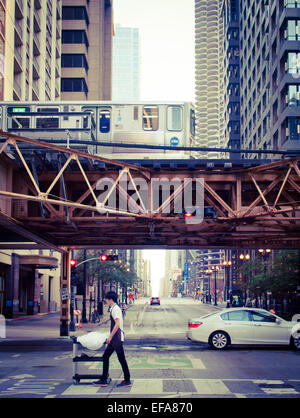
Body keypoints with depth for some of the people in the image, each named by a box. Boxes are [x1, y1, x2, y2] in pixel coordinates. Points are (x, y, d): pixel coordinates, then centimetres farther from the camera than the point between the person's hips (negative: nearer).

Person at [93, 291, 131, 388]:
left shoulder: (115, 309, -15)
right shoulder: (114, 308, 15)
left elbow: (117, 325, -23)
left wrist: (110, 337, -20)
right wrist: (110, 337, 23)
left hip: (117, 337, -10)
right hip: (114, 338, 10)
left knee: (121, 359, -2)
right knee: (105, 357, 11)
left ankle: (127, 380, 5)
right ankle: (104, 380, 15)